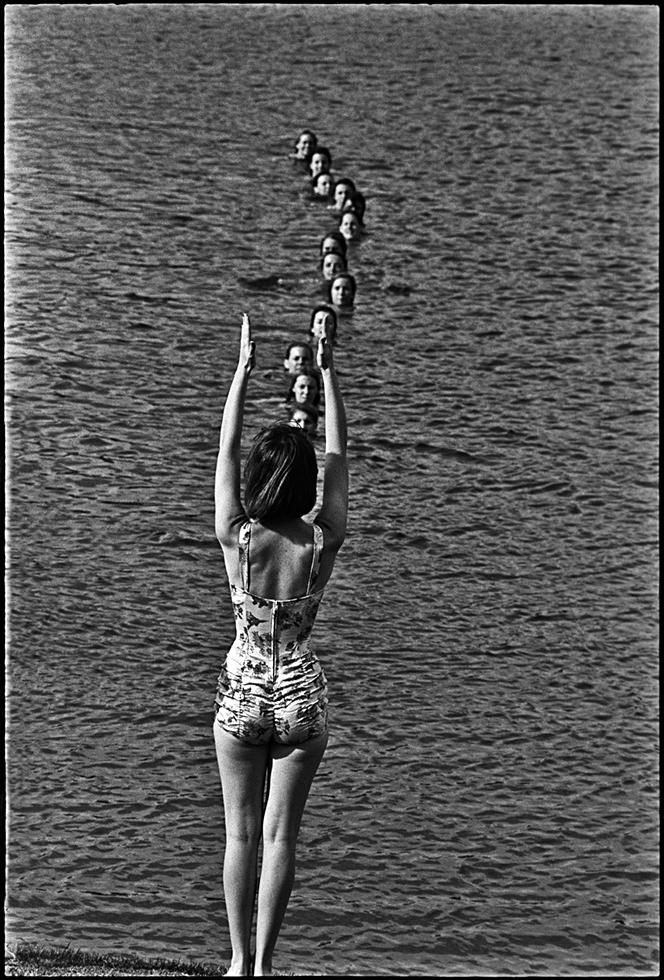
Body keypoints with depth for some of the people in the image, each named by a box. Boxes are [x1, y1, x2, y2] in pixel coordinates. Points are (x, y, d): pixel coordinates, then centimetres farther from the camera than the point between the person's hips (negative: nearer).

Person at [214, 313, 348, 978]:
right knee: (280, 833, 7)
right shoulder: (323, 542, -12)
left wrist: (244, 366, 5)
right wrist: (327, 372, 7)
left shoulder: (236, 537, -13)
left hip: (241, 692, 0)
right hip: (302, 694, 0)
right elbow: (339, 457, 0)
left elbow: (225, 446, -2)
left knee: (241, 831, 10)